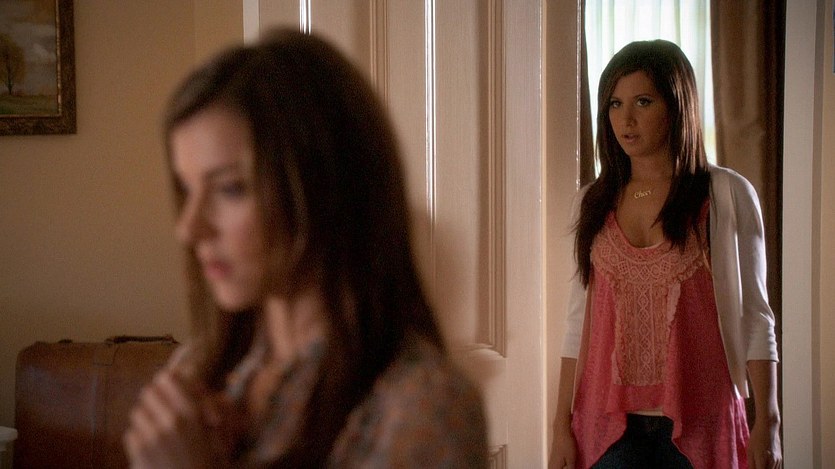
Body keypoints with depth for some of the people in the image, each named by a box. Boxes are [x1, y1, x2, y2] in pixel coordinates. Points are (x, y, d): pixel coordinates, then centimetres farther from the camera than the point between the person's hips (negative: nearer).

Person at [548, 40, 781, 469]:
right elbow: (580, 321, 7)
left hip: (698, 419, -2)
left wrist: (767, 424, -5)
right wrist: (562, 424, 3)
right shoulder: (594, 203, 6)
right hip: (610, 420, 2)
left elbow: (754, 316, -2)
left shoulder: (727, 196, -3)